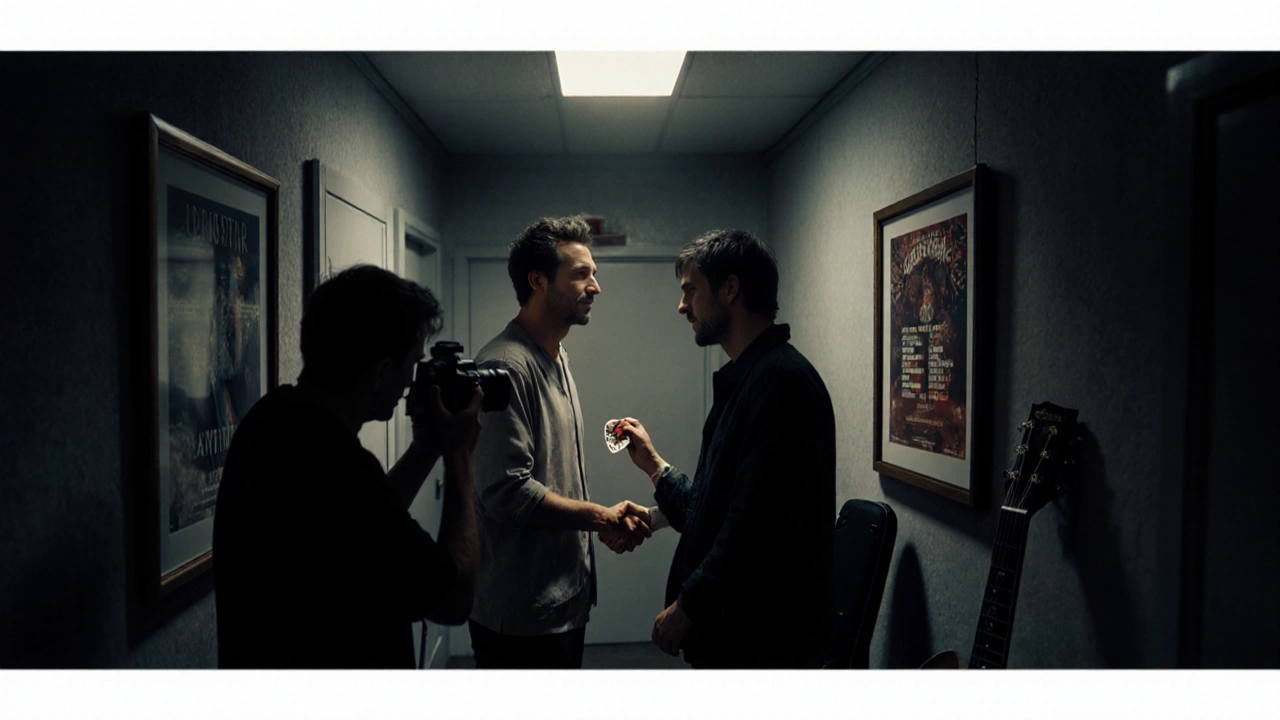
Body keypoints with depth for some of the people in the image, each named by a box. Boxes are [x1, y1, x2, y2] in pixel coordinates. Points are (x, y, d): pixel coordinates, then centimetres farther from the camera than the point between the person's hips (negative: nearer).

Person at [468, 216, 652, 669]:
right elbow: (507, 491, -25)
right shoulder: (506, 367, -19)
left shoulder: (558, 360, 13)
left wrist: (605, 521, 2)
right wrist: (602, 518, -15)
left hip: (565, 598, 10)